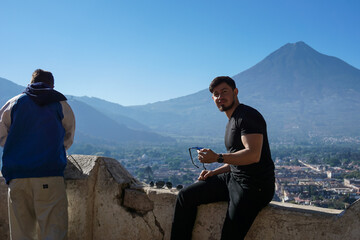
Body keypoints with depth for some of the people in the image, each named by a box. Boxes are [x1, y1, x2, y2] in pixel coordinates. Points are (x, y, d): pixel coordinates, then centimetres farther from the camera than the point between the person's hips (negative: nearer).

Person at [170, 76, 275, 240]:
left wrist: (218, 158, -29)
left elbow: (253, 155, -26)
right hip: (233, 178, 10)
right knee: (185, 196, 6)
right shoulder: (232, 121, 18)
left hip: (253, 186, -10)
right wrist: (214, 172, 9)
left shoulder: (247, 116, -13)